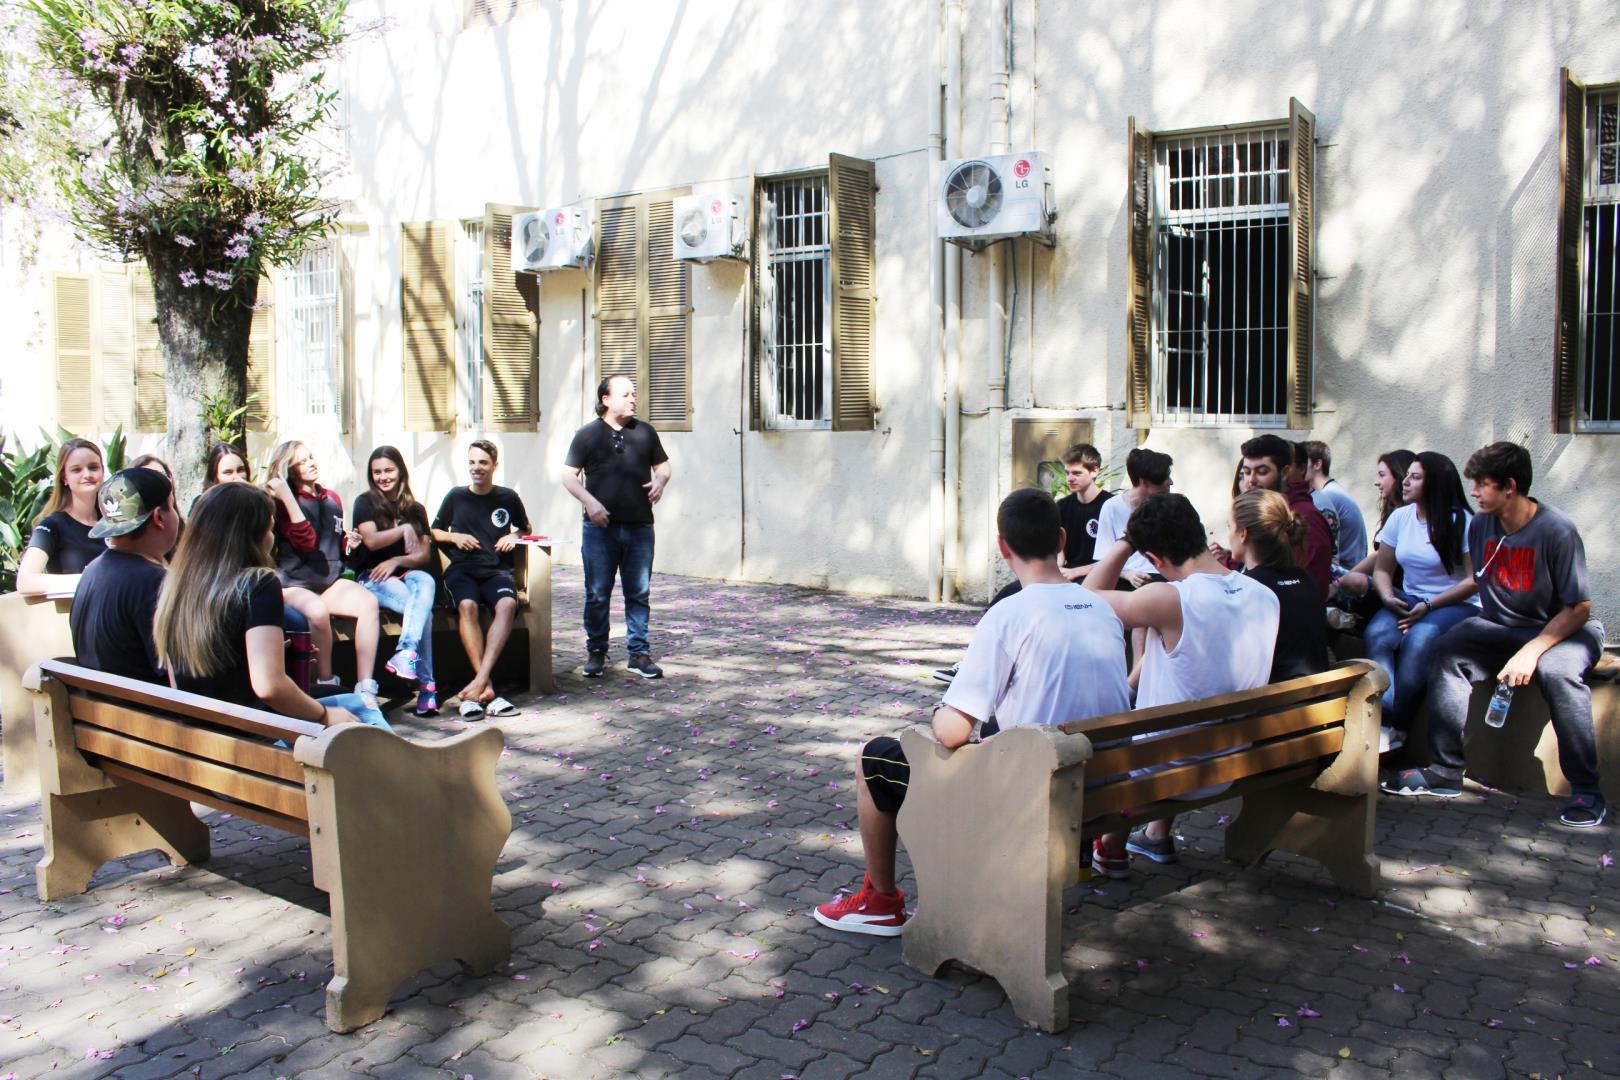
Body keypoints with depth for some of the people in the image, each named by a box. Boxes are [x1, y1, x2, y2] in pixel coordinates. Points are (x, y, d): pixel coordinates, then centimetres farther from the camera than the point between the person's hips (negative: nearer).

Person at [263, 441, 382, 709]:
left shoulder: (332, 499, 15)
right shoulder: (282, 502, -2)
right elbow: (306, 542, -18)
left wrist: (348, 543, 4)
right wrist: (287, 496, -21)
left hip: (330, 581, 5)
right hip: (293, 584, -5)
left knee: (368, 602, -25)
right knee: (318, 611, -38)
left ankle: (365, 688, -29)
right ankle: (326, 684, -18)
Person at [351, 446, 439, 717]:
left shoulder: (415, 509, 16)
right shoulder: (365, 502, 7)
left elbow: (425, 555, 6)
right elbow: (371, 540, -10)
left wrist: (397, 561, -10)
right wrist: (404, 529, -5)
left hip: (407, 573, 3)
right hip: (372, 577, -3)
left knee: (425, 582, -37)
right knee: (423, 608, -33)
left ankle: (406, 654, -53)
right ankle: (426, 684, -41)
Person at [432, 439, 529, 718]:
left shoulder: (508, 498, 13)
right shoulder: (456, 496, 13)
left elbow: (524, 528, 28)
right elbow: (434, 531, 23)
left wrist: (514, 537, 6)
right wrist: (455, 537, 3)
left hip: (497, 569, 0)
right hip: (462, 569, 0)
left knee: (507, 604, -35)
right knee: (467, 605, -35)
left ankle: (479, 681, -41)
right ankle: (487, 690, -37)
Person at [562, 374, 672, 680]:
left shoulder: (644, 431, 11)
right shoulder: (588, 434, 3)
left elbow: (662, 465, 19)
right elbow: (569, 475, 3)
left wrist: (660, 480, -4)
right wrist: (590, 502, -12)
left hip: (639, 527, 2)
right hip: (600, 526, -2)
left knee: (639, 593, 5)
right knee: (597, 594, 3)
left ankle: (639, 653, 13)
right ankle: (596, 652, 16)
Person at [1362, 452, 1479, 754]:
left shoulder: (1460, 522, -6)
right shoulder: (1400, 517, 9)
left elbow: (1475, 581, -10)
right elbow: (1382, 569, 13)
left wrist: (1429, 606, -18)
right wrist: (1388, 597, -8)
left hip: (1456, 605, -4)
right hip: (1409, 601, 5)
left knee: (1418, 640, -34)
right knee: (1376, 635, -27)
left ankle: (1397, 726, -24)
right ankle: (1385, 719, -35)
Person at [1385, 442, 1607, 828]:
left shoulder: (1557, 531, -19)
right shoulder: (1480, 525, -1)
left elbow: (1579, 609, -17)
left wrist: (1531, 651, -28)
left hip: (1564, 630, -5)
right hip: (1502, 627, 5)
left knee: (1556, 672, -37)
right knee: (1449, 651, -22)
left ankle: (1586, 790, -23)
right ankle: (1444, 772, -20)